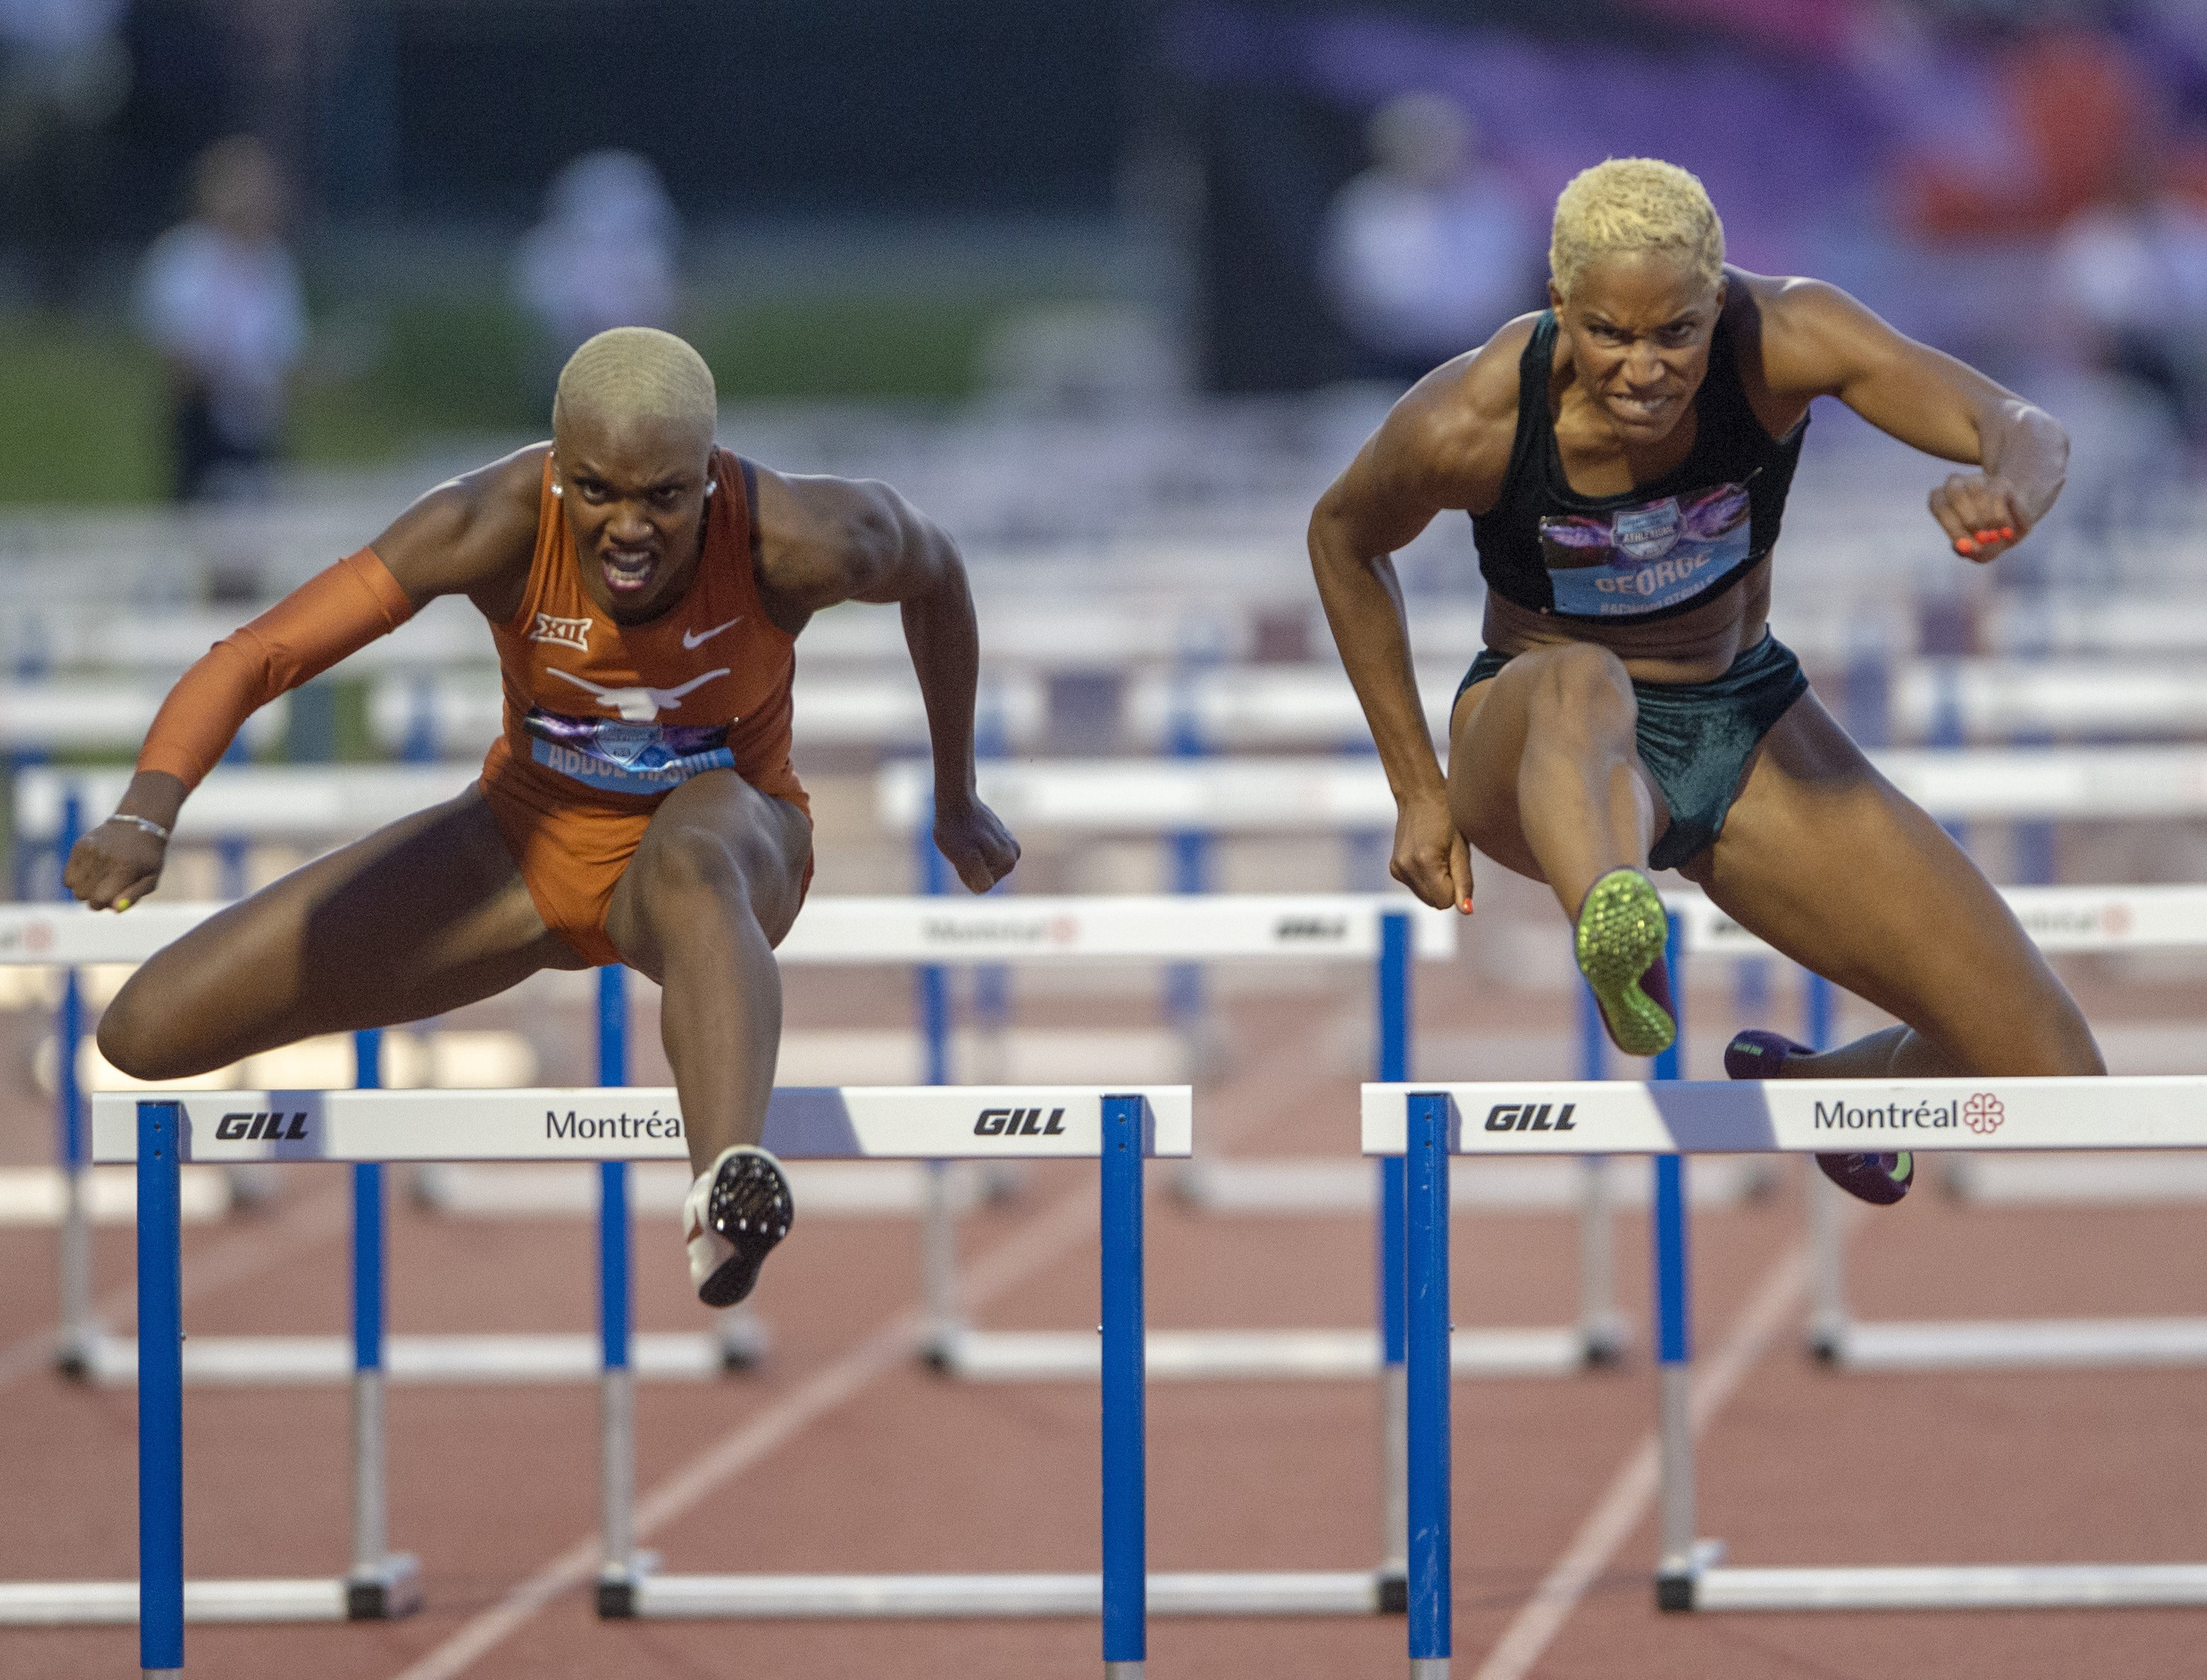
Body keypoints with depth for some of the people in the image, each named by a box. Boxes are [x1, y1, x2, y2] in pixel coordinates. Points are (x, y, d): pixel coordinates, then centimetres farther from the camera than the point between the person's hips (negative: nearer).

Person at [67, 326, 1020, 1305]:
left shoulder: (797, 543, -27)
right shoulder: (494, 526, -28)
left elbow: (932, 570, -2)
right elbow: (253, 656, -32)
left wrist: (956, 802, 11)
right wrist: (144, 815, -52)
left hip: (719, 830, -2)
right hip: (524, 847, 2)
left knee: (694, 874, -45)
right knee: (145, 1033, -6)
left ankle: (727, 1200, -70)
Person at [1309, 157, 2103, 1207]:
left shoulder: (1780, 340, -22)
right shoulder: (1468, 423, -23)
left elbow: (2025, 430, -32)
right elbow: (1344, 538, -2)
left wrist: (2009, 493, -58)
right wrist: (1416, 787, 0)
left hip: (1746, 734, 3)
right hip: (1531, 738, -3)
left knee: (2051, 1081, -8)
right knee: (1584, 687, -45)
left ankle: (1795, 1086, 26)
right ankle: (1613, 941, -78)